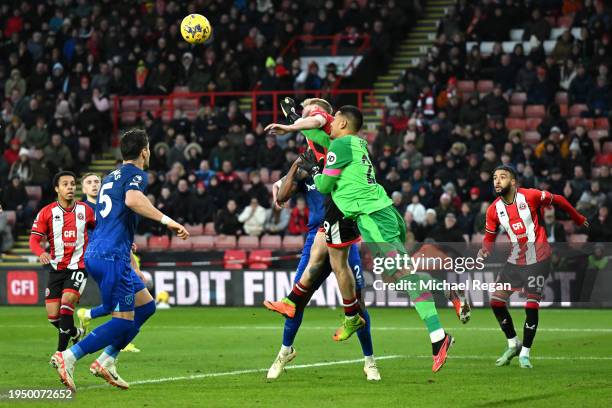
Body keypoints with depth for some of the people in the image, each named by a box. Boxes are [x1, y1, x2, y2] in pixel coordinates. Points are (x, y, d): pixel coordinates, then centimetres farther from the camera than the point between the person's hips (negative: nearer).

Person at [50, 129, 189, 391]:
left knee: (146, 305, 14)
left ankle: (106, 362, 9)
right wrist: (167, 220, -29)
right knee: (124, 320, -9)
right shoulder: (135, 174, -5)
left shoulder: (111, 177, 23)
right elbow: (132, 200, -27)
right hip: (112, 256, -10)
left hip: (95, 253, 10)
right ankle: (68, 357, -16)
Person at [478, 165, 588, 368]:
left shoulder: (530, 196, -15)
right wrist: (485, 249, -11)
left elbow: (557, 200, 0)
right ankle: (513, 344, 16)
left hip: (538, 259, -5)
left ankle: (525, 353, 6)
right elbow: (490, 236, 12)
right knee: (496, 300, -2)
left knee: (532, 305, -7)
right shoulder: (494, 210, -1)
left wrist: (578, 219, 12)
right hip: (515, 259, 5)